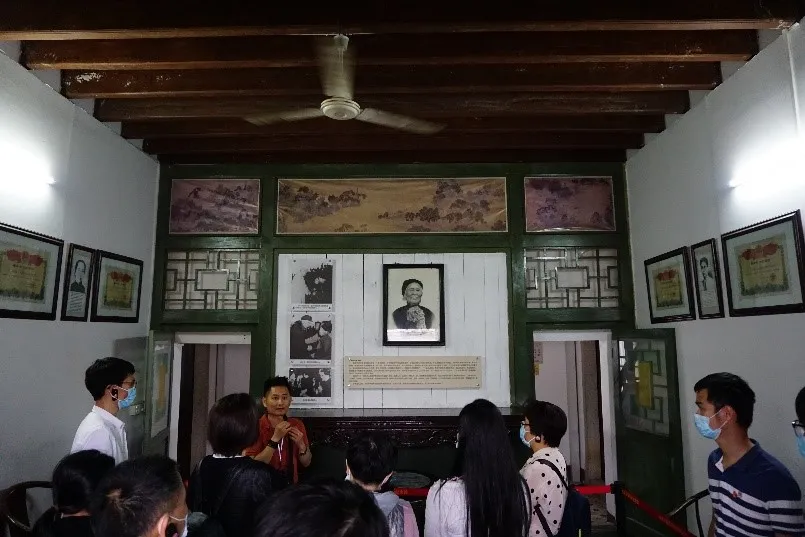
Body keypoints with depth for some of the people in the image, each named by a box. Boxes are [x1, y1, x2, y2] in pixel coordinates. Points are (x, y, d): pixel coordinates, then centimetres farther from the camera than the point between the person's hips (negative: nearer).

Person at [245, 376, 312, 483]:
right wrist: (275, 439, -21)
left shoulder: (297, 425, 2)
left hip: (291, 485, 3)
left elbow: (306, 463, 6)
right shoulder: (255, 427, -8)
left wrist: (301, 445, -11)